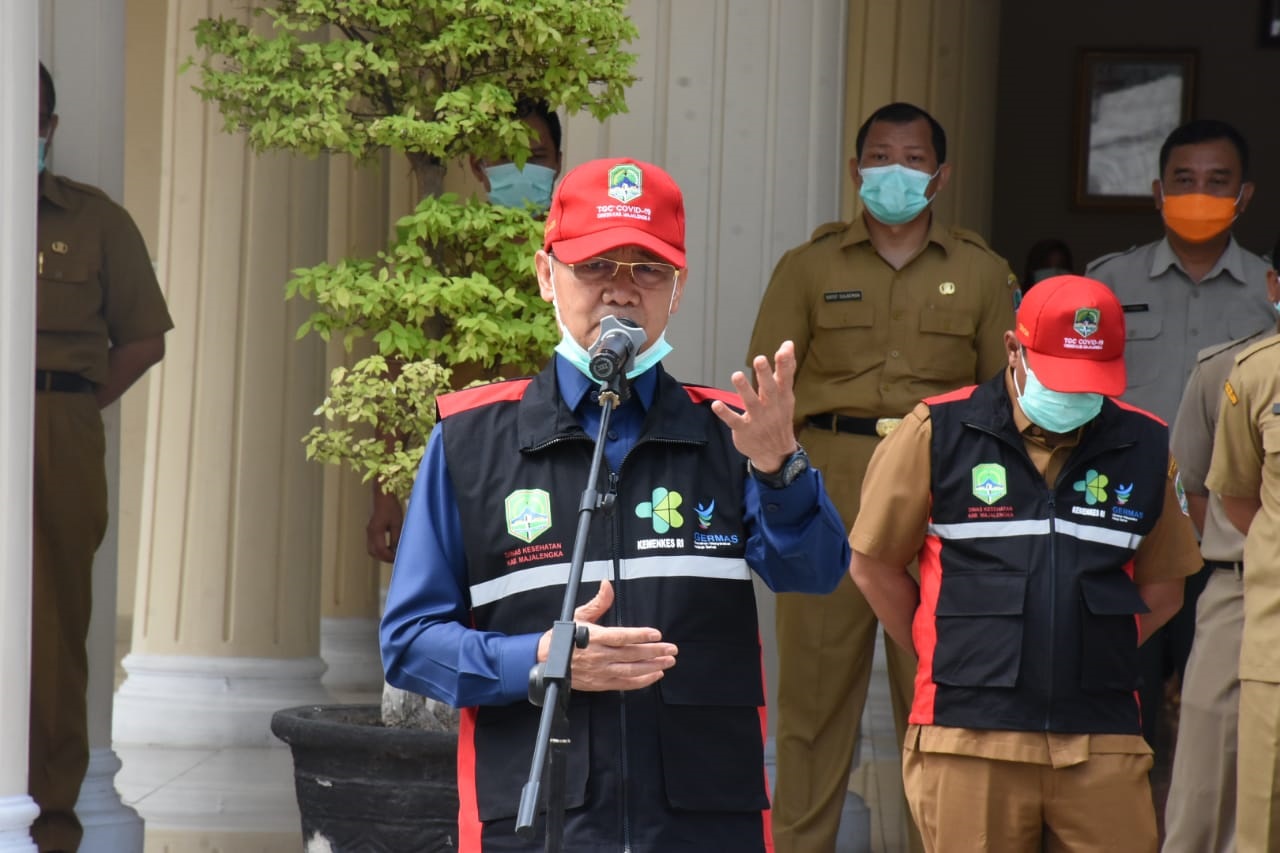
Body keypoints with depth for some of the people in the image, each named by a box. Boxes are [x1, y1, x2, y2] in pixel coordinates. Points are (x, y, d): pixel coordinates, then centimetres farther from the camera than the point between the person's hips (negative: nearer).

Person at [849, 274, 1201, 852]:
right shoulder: (936, 434, 0)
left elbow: (1161, 585, 21)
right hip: (969, 739, -2)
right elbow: (872, 565, 7)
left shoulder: (1145, 448, 9)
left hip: (1103, 744, 2)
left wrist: (1096, 657, 12)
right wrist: (948, 656, 9)